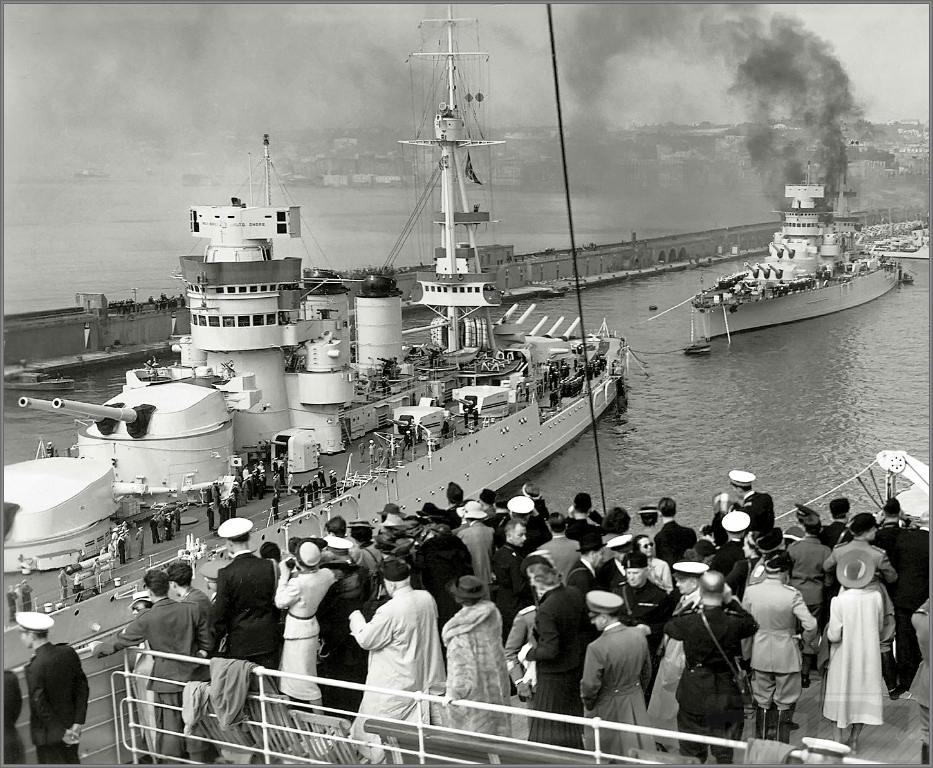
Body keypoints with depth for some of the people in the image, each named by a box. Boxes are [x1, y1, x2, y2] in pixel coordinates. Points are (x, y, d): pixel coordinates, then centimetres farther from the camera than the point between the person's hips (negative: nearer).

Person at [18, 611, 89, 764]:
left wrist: (62, 732, -11)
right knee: (71, 762, 20)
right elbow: (82, 687, -2)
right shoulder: (68, 652, -5)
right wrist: (78, 723, -1)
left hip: (48, 734, -6)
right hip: (70, 726, 6)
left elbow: (40, 705, -20)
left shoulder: (33, 667, -23)